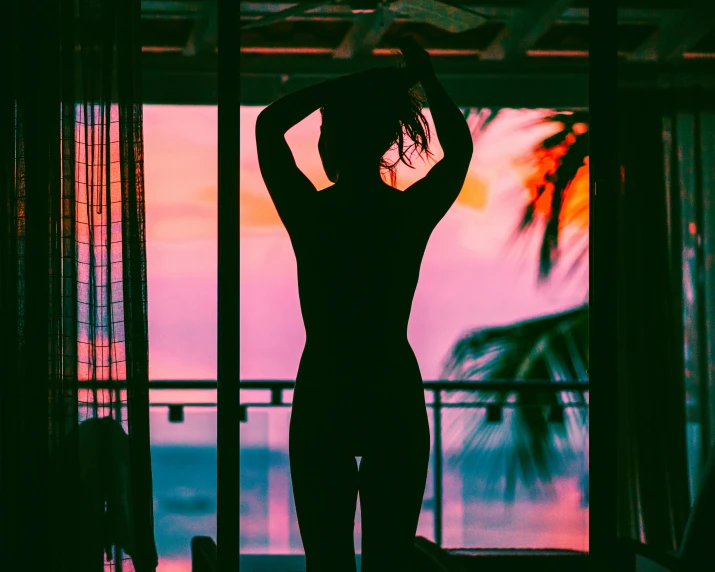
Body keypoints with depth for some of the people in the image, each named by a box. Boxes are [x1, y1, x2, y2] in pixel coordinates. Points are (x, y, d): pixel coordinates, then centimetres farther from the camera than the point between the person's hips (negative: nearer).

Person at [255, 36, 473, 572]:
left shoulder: (309, 212, -9)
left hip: (322, 402, -1)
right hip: (397, 402, 1)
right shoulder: (413, 212, -5)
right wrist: (426, 78, 16)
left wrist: (337, 85, 4)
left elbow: (269, 125, 8)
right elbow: (460, 145, 15)